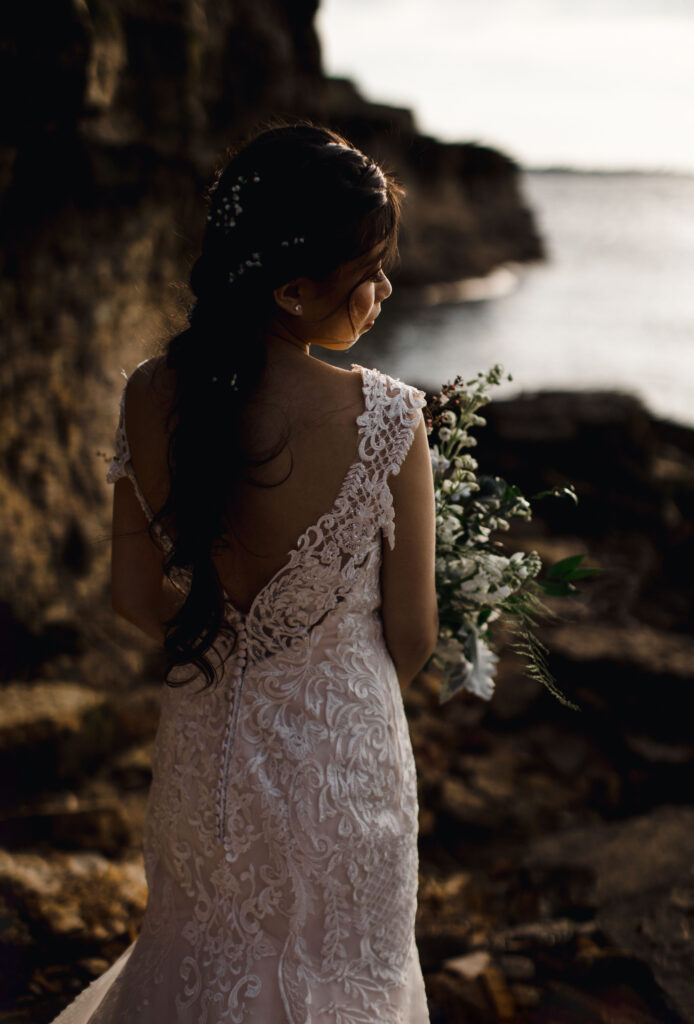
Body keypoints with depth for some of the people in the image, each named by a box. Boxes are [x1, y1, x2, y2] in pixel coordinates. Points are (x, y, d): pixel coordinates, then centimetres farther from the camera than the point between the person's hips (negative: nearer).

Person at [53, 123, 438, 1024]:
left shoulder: (151, 399, -16)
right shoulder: (388, 418, -28)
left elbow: (137, 598, -4)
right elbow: (412, 635, -15)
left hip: (205, 749, 4)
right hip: (341, 754, -3)